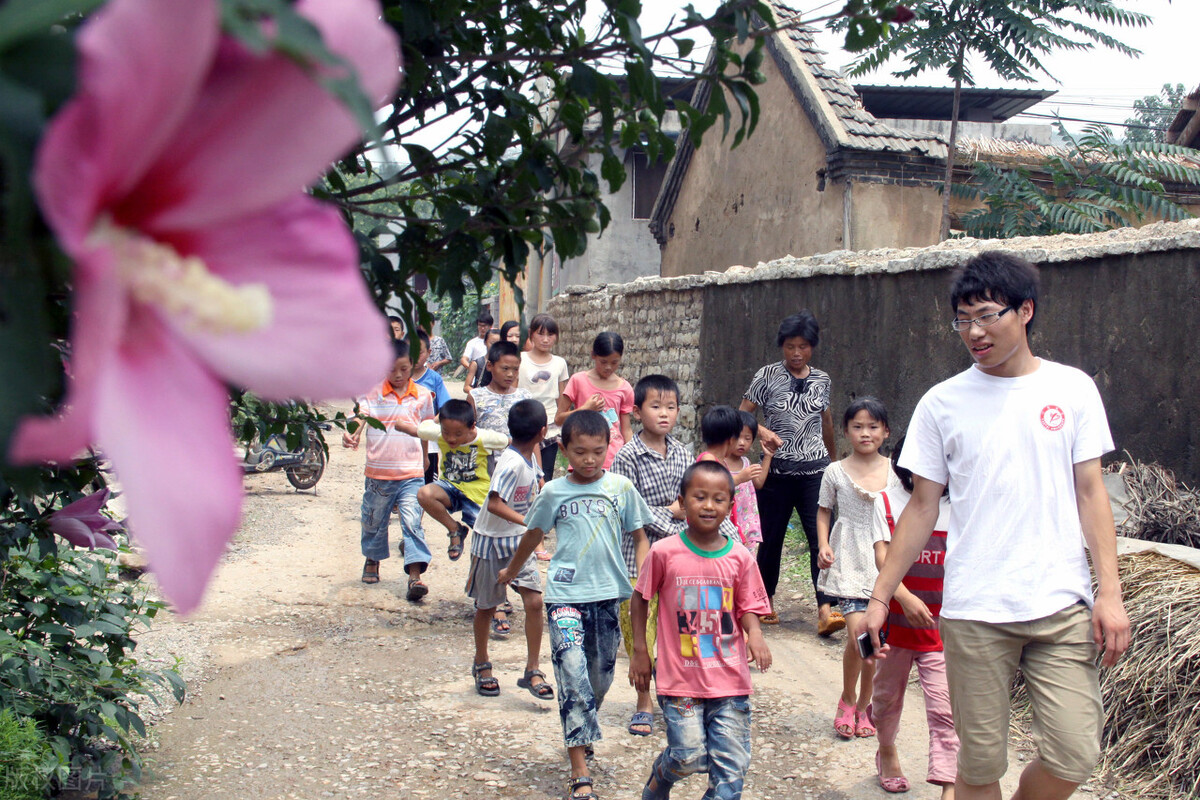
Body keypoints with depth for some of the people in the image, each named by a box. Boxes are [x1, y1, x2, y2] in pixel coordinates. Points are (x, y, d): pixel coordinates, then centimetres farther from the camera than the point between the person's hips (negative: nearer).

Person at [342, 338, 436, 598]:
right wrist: (351, 434, -40)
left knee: (412, 522, -12)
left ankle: (415, 576, -15)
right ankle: (372, 559, 43)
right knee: (374, 521, 17)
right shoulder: (372, 393, -3)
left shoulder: (422, 396, 3)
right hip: (378, 473, 1)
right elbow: (360, 414, -20)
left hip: (411, 474, 0)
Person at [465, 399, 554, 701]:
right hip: (492, 541, -6)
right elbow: (494, 504, -36)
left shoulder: (529, 458, 0)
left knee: (534, 601, -6)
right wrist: (531, 522, -41)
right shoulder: (511, 464, -26)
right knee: (486, 606, 12)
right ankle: (481, 665, 33)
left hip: (518, 541, 6)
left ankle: (532, 671, 4)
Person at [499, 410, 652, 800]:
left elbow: (639, 537, 8)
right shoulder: (554, 492, 1)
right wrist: (511, 571, 31)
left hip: (608, 593, 2)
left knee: (601, 674, 12)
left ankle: (581, 735, 41)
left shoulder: (621, 487, 2)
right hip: (565, 595, -2)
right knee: (573, 673, -13)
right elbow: (533, 534, 17)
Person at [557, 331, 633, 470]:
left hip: (615, 459, 2)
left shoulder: (624, 388, 6)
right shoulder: (578, 381, 0)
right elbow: (559, 418, 2)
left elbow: (626, 429, 11)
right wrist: (585, 409, -11)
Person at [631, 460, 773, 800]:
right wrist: (640, 651, 6)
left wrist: (755, 634, -17)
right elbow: (641, 598, 6)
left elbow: (749, 607, 4)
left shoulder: (739, 557, -1)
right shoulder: (664, 552, -6)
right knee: (690, 756, -6)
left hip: (729, 679, 2)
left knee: (732, 765, 1)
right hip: (680, 678, -2)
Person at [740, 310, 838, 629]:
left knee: (821, 537, -11)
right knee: (772, 538, 8)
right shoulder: (767, 376, -1)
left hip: (815, 471, 2)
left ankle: (825, 611, -16)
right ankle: (766, 601, 26)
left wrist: (833, 458, 32)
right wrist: (762, 431, -20)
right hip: (778, 470, -1)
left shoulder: (821, 380, 8)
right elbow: (741, 415, -1)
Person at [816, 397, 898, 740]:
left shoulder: (894, 472, 3)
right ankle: (847, 699, 9)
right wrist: (823, 545, -5)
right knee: (858, 633, -14)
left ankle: (864, 705, 23)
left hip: (883, 561, 2)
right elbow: (824, 512, 9)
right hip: (848, 560, -2)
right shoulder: (836, 472, 0)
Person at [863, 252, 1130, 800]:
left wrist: (1110, 592, -3)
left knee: (1074, 756, -4)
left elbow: (1090, 494, 6)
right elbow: (922, 508, 7)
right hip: (974, 612, 0)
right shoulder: (942, 402, 4)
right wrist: (880, 597, 4)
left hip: (1062, 606, 1)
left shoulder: (1071, 389, 5)